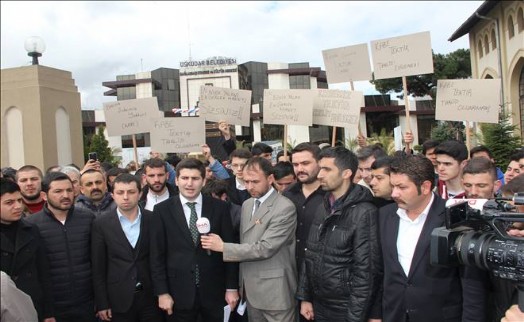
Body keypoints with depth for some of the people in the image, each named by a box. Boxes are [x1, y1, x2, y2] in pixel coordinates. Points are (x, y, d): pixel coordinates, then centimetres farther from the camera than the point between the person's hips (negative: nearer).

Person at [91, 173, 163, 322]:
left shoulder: (154, 219, -2)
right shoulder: (101, 224, -4)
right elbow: (98, 267, -2)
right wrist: (102, 303, -3)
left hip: (151, 296, 1)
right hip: (119, 300, 0)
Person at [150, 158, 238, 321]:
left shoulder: (219, 207, -1)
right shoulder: (162, 210, -3)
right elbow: (157, 255, -2)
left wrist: (232, 287, -2)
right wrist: (162, 292, -5)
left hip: (214, 290, 1)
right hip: (179, 292, 0)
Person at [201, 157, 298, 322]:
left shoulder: (285, 208, -17)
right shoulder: (247, 204, 9)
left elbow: (266, 248, -23)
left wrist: (223, 247, -18)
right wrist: (242, 282, 11)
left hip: (274, 291, -7)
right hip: (251, 288, 7)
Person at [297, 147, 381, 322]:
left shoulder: (364, 212, -16)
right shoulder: (322, 208, 5)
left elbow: (366, 270, -17)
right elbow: (310, 256, 10)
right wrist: (305, 297, 8)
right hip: (318, 305, 6)